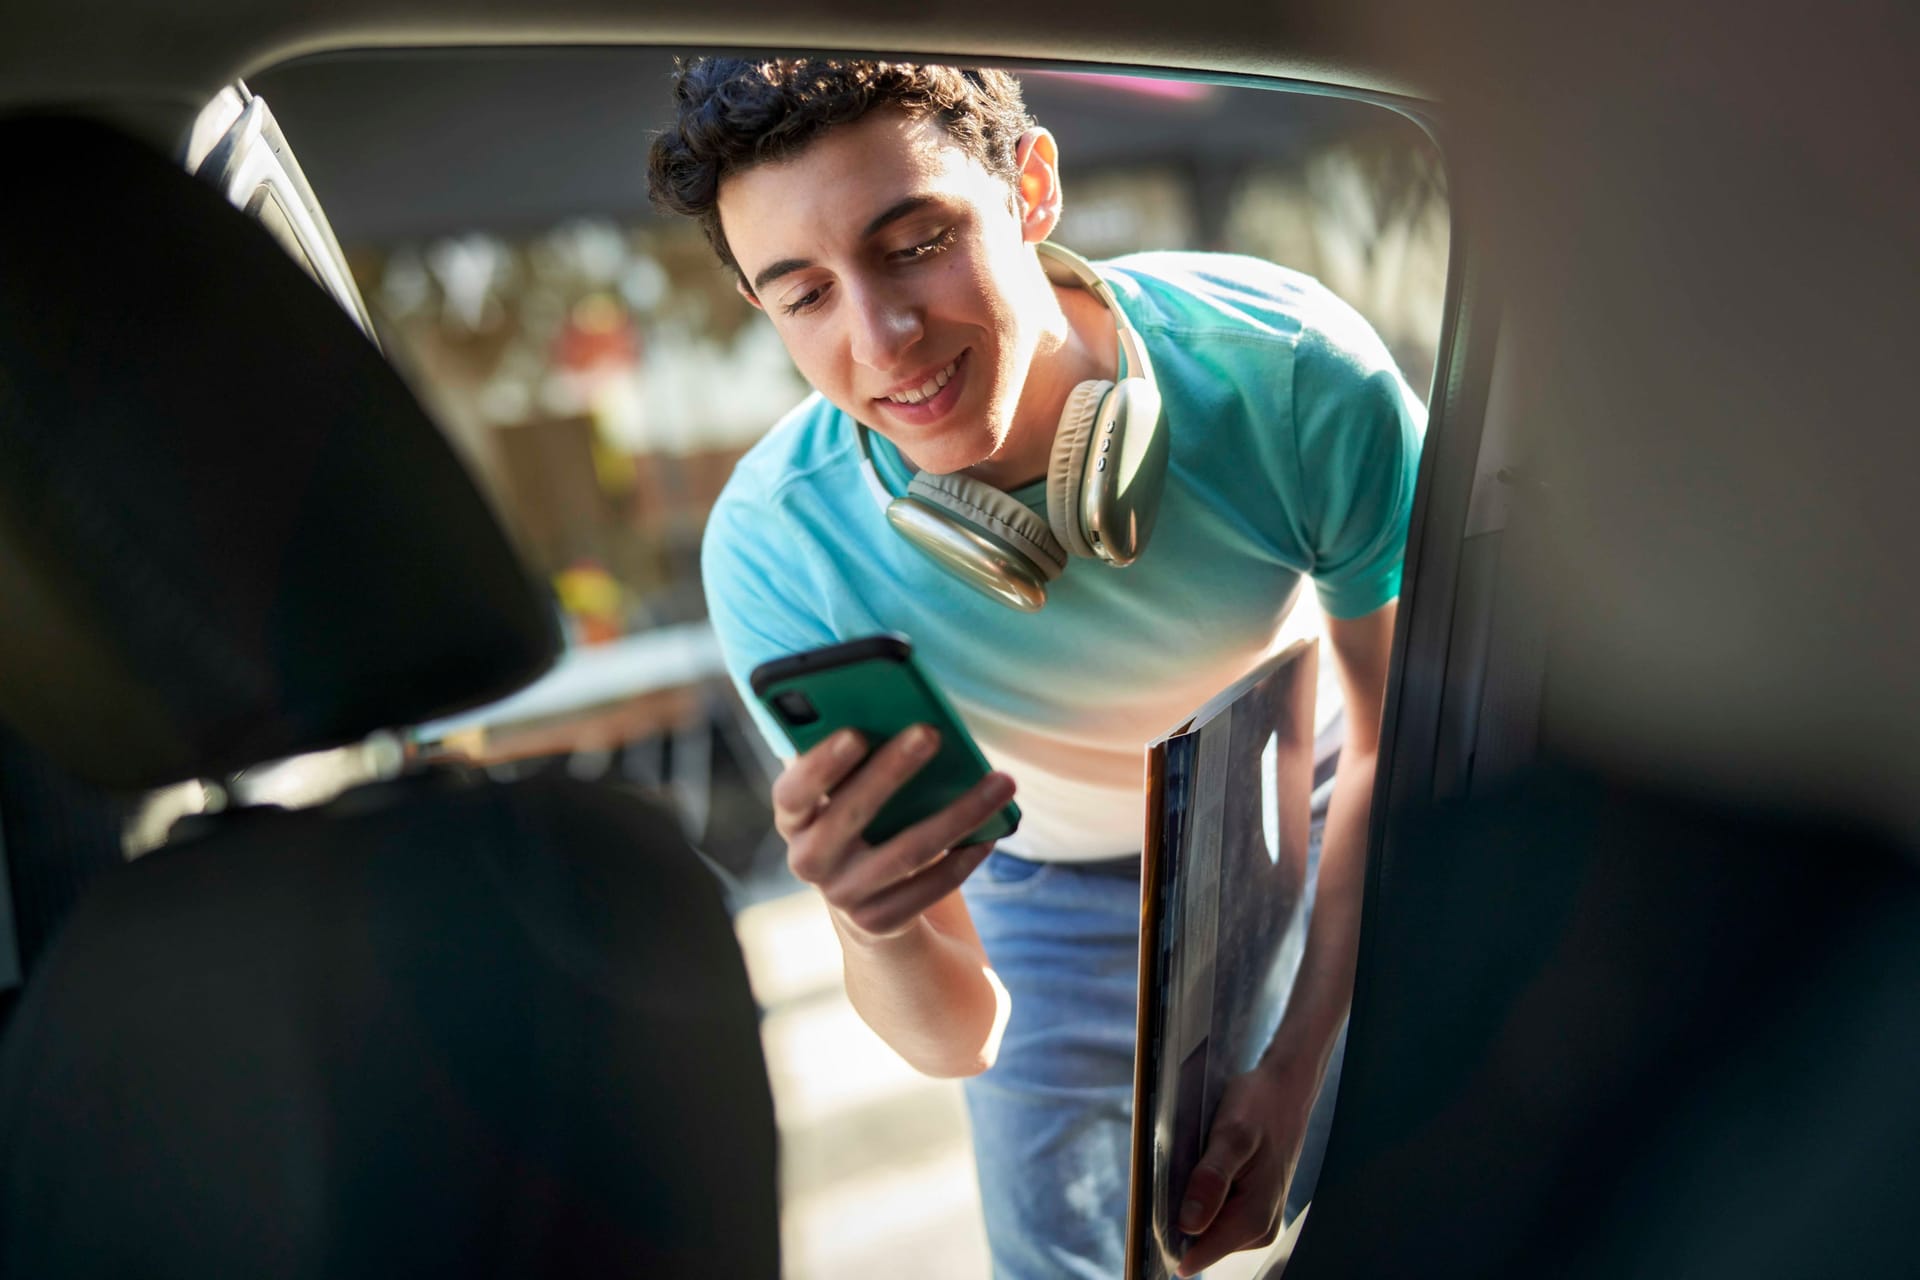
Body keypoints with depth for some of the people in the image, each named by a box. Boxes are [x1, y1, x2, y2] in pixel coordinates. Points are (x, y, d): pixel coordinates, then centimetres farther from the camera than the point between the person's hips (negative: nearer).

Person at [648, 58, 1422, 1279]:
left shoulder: (1292, 372, -34)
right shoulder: (777, 551, -33)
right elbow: (958, 1039, -29)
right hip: (1054, 875, 0)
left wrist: (1301, 1057, -19)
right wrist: (872, 930, -52)